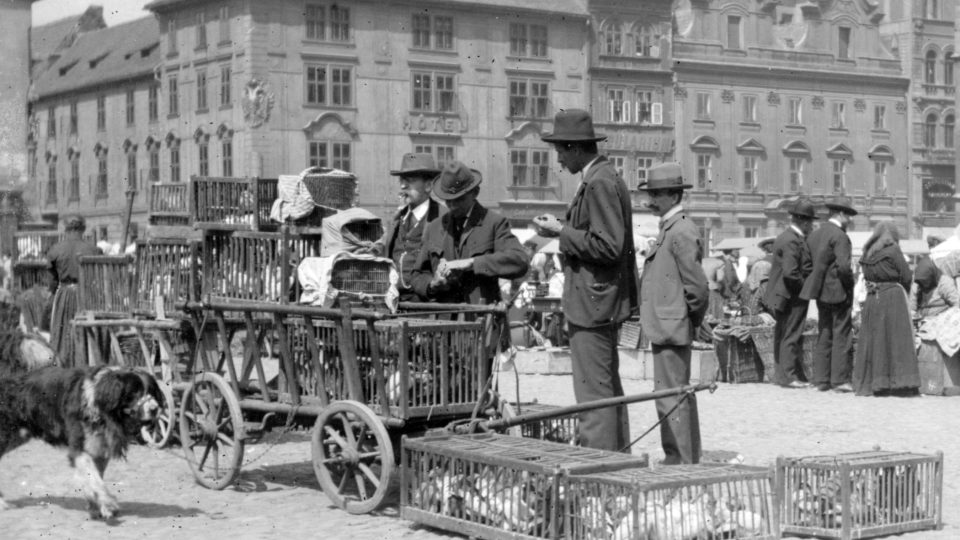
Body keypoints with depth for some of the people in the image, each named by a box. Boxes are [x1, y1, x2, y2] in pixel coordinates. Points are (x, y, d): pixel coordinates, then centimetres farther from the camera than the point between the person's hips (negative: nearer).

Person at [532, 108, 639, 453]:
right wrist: (563, 230, 12)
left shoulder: (600, 183, -17)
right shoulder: (605, 177, 15)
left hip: (592, 305, -11)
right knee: (609, 389, 17)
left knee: (594, 393, -9)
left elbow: (607, 246, -22)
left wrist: (562, 232, -14)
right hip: (604, 304, 11)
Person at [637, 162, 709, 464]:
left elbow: (698, 286, -20)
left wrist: (693, 318, -8)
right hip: (667, 327, 11)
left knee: (671, 397, -7)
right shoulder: (669, 229, 15)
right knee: (679, 395, 16)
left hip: (670, 329, -11)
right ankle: (686, 460, 25)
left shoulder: (681, 232, -17)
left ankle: (680, 462, -2)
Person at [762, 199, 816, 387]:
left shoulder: (785, 237, 13)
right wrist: (805, 286, -13)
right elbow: (790, 272, -26)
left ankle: (782, 373, 21)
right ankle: (789, 375, 0)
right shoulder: (793, 241, -19)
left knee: (782, 335, 14)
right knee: (791, 335, -4)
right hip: (793, 296, -10)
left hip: (782, 295, 10)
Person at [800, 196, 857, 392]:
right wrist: (849, 283, -7)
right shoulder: (840, 236, -15)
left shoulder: (814, 235, 10)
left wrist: (819, 283, 12)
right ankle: (840, 380, 1)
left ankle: (821, 379, 13)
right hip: (838, 292, -8)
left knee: (824, 336, 12)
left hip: (821, 292, 8)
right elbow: (844, 266, -22)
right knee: (841, 336, -1)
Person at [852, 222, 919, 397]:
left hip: (872, 299, 5)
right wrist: (904, 290, 13)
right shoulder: (893, 250, -6)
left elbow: (867, 277, 7)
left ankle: (870, 383, 7)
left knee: (873, 340, 8)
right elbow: (907, 276, -4)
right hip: (893, 297, -5)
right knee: (897, 338, -2)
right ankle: (901, 383, -5)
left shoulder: (867, 253, 10)